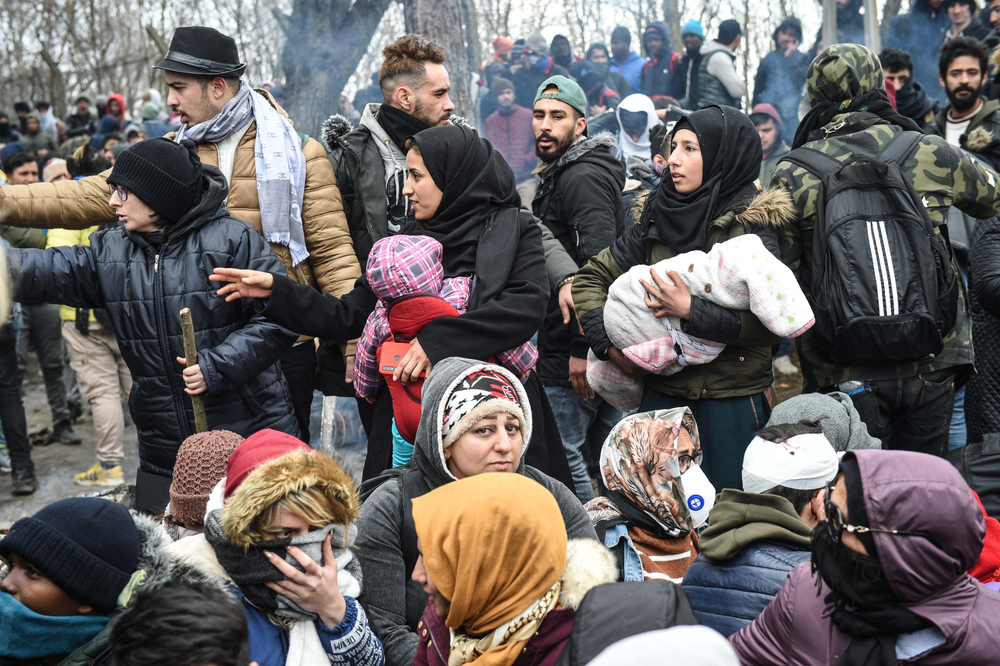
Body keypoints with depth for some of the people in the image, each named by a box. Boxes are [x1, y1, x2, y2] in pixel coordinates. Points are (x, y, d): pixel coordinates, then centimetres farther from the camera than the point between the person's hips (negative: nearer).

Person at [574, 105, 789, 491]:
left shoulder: (751, 224, -8)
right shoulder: (656, 217, 7)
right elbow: (593, 277, 14)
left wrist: (691, 310, -23)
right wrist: (607, 342, -1)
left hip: (731, 400, -4)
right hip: (663, 391, 5)